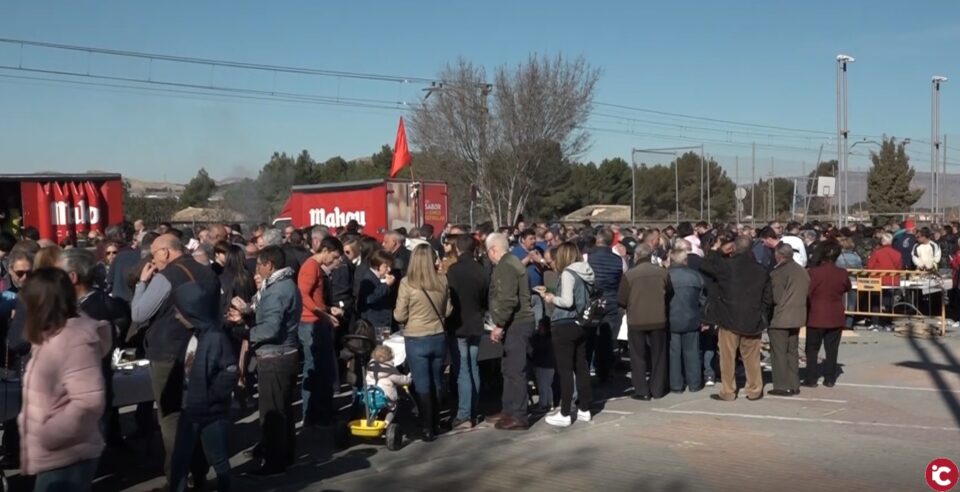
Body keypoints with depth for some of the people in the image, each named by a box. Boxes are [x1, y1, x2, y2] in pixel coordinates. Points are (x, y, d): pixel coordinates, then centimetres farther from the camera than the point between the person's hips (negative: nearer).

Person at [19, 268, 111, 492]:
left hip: (66, 458, -10)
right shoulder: (53, 336, 10)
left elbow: (89, 402, -30)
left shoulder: (75, 340, -22)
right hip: (56, 457, 10)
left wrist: (46, 436, -24)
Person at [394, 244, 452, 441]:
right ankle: (434, 423, 29)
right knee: (436, 382, 18)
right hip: (438, 337, 4)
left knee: (422, 385, 5)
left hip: (416, 339, -3)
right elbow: (448, 311, 6)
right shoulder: (442, 281, -5)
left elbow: (400, 316, -9)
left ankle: (428, 428, 8)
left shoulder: (407, 282, -14)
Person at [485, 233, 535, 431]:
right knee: (509, 369, 18)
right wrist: (502, 324, 23)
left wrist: (499, 325, -20)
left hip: (515, 324, -11)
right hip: (518, 322, 11)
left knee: (515, 371, -5)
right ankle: (509, 411, 27)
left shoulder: (505, 267, -15)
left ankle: (518, 417, 0)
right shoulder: (511, 262, 18)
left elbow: (508, 300, -25)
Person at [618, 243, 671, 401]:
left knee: (638, 356, 8)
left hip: (636, 321, -2)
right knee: (658, 355, 15)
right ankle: (657, 389, 20)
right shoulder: (663, 272, -5)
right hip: (658, 319, 2)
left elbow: (621, 301, -7)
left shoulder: (629, 274, -13)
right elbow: (669, 295, 8)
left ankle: (642, 391, 9)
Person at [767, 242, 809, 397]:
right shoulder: (803, 271, 7)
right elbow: (806, 295, 13)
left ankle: (782, 386, 3)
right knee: (792, 352, 16)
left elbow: (775, 297, -16)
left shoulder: (778, 272, -18)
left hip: (780, 319, -8)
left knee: (779, 353, 1)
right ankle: (794, 385, 20)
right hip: (797, 317, 8)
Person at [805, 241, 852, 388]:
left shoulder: (814, 272, -15)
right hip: (836, 318, 3)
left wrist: (805, 313, 2)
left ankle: (811, 378, 7)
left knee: (812, 349, 7)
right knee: (832, 350, 10)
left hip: (816, 317, -3)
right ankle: (829, 379, 13)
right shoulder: (842, 274, -5)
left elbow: (807, 293, -10)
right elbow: (847, 288, 13)